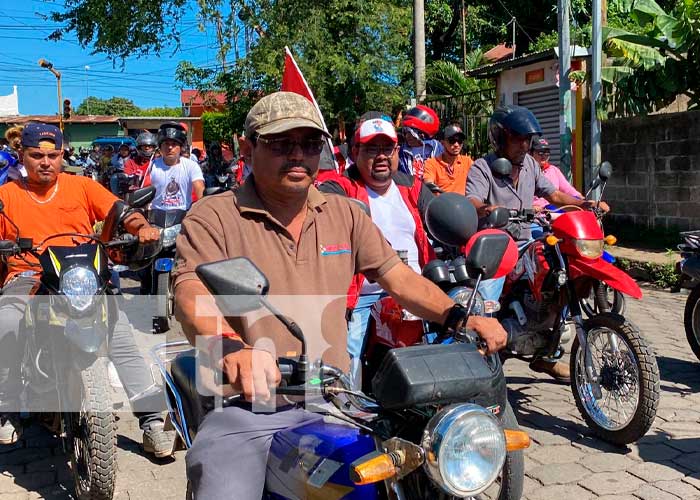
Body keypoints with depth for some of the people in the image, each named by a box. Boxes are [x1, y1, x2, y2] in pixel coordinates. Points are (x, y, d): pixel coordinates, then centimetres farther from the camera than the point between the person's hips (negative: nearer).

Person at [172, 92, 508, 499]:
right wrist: (231, 349, -39)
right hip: (246, 407, -4)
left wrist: (460, 318, -7)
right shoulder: (213, 217, -3)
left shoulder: (346, 214, 13)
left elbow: (398, 278, 9)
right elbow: (192, 296, -18)